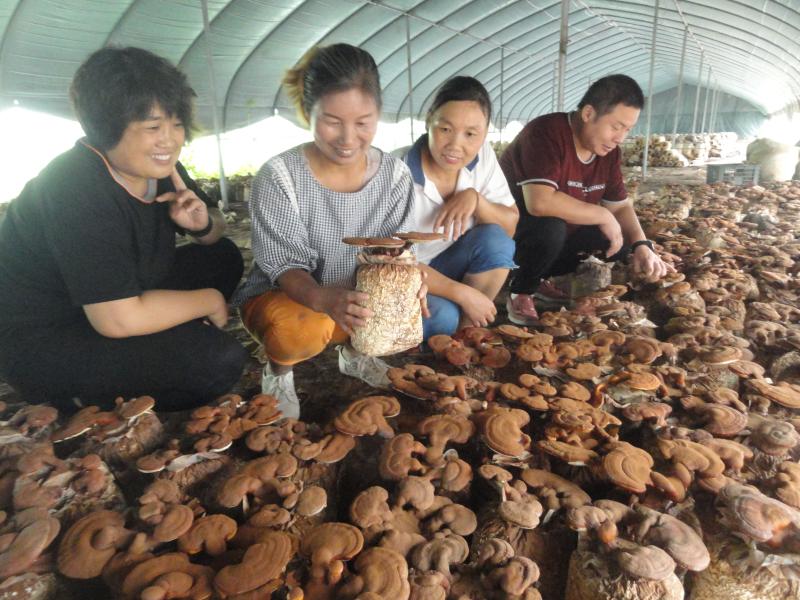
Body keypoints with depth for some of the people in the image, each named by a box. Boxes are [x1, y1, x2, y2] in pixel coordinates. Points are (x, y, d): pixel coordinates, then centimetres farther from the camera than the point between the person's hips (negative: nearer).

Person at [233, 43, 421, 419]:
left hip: (361, 295, 4)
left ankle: (353, 350, 13)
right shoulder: (280, 176, -20)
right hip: (282, 296, -4)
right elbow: (286, 265, -21)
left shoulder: (394, 174, -8)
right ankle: (280, 369, 3)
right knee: (302, 331, -37)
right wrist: (325, 298, -44)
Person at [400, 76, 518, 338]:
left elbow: (510, 226, -6)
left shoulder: (482, 154, -9)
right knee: (442, 316, -33)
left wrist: (475, 199, -26)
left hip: (447, 265, 5)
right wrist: (463, 294, -27)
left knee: (496, 240, -21)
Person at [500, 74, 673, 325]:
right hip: (507, 229, -8)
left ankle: (537, 277, 6)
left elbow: (621, 205, 4)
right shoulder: (547, 133, -27)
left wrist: (642, 245, -15)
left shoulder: (608, 150, -2)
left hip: (558, 234, 8)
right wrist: (603, 215, -28)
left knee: (620, 241, -4)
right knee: (550, 227, -37)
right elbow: (540, 203, -40)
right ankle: (521, 290, -8)